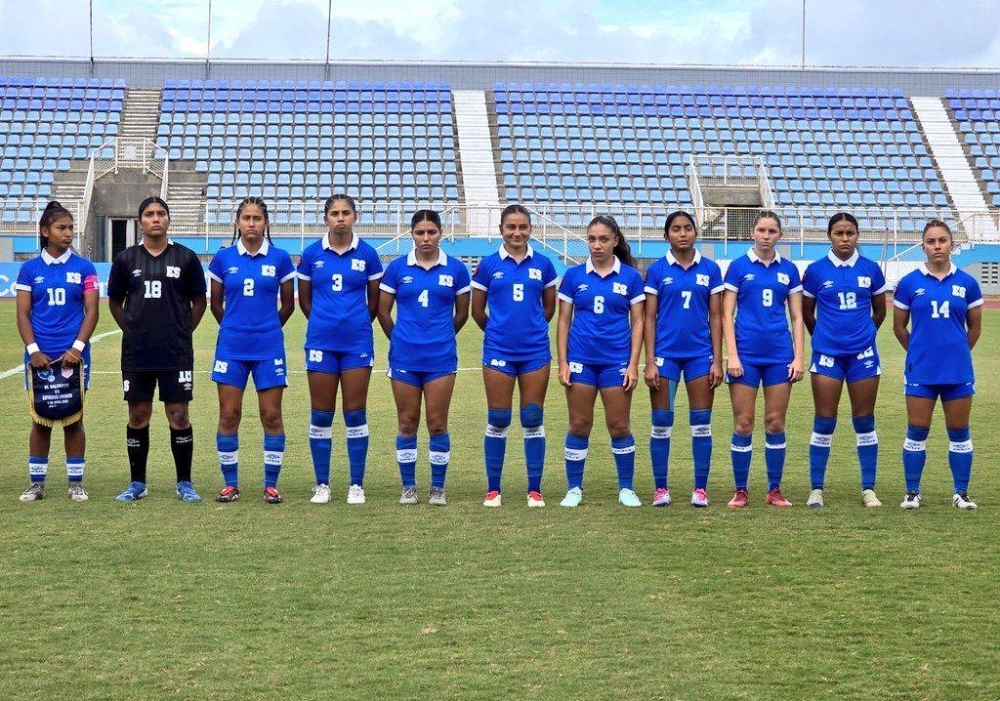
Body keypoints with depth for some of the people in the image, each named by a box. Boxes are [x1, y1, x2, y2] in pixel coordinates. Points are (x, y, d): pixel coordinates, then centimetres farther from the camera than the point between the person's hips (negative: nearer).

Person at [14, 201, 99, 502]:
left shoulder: (84, 268, 3)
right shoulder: (30, 270, 4)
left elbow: (91, 311, 0)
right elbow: (23, 314, 3)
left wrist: (77, 348, -11)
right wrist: (33, 350, -10)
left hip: (73, 355, -1)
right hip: (40, 356, 1)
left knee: (73, 419, 4)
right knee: (41, 419, 6)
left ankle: (76, 483, 10)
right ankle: (36, 483, 13)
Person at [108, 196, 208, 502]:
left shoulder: (185, 257, 2)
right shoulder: (125, 259, 5)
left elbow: (199, 301, 9)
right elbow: (115, 302, 15)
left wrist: (182, 331, 5)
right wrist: (133, 331, 9)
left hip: (176, 353, -1)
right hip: (136, 354, 1)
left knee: (179, 415, 0)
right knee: (138, 416, 7)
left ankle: (184, 483, 10)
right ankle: (137, 483, 17)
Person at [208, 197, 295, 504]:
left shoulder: (280, 258, 1)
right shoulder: (223, 258, 2)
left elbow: (288, 304, 12)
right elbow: (216, 303, 14)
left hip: (268, 347, -1)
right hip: (231, 348, 1)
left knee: (271, 416, 1)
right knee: (228, 415, 2)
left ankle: (271, 484, 9)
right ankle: (230, 484, 12)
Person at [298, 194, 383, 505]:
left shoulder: (366, 254, 1)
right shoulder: (311, 254, 2)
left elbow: (374, 301, 11)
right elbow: (304, 299, 13)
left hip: (357, 341, -1)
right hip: (321, 340, 1)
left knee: (355, 413, 2)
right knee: (321, 414, 4)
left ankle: (357, 485, 9)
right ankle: (322, 484, 13)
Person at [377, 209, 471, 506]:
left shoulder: (456, 269, 2)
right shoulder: (397, 268, 1)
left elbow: (462, 314, 11)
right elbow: (383, 311, 9)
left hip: (440, 358, 0)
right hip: (404, 358, 0)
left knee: (437, 424, 1)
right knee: (407, 423, 5)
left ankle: (438, 488, 11)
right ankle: (408, 487, 15)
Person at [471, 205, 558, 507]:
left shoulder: (543, 264, 3)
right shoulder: (488, 265, 0)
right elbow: (477, 310, 8)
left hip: (535, 351, 1)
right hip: (498, 351, -1)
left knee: (533, 420, 4)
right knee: (498, 420, 3)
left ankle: (535, 489, 11)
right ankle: (493, 489, 12)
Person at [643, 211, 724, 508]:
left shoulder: (709, 269, 4)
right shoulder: (657, 270, 2)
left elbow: (716, 317, 5)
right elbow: (649, 318, 1)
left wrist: (717, 361, 0)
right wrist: (650, 362, -5)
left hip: (700, 354, 1)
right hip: (665, 353, -1)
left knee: (701, 422, 3)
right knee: (661, 422, 2)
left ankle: (700, 488, 9)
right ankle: (661, 488, 9)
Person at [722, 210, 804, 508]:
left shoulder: (788, 269, 8)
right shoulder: (739, 267, 2)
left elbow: (797, 317, 9)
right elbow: (727, 314, -1)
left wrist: (798, 357, 2)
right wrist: (732, 355, -9)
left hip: (779, 355, 2)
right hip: (746, 354, -2)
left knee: (775, 423, 5)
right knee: (743, 424, 0)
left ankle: (775, 490, 13)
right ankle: (741, 491, 8)